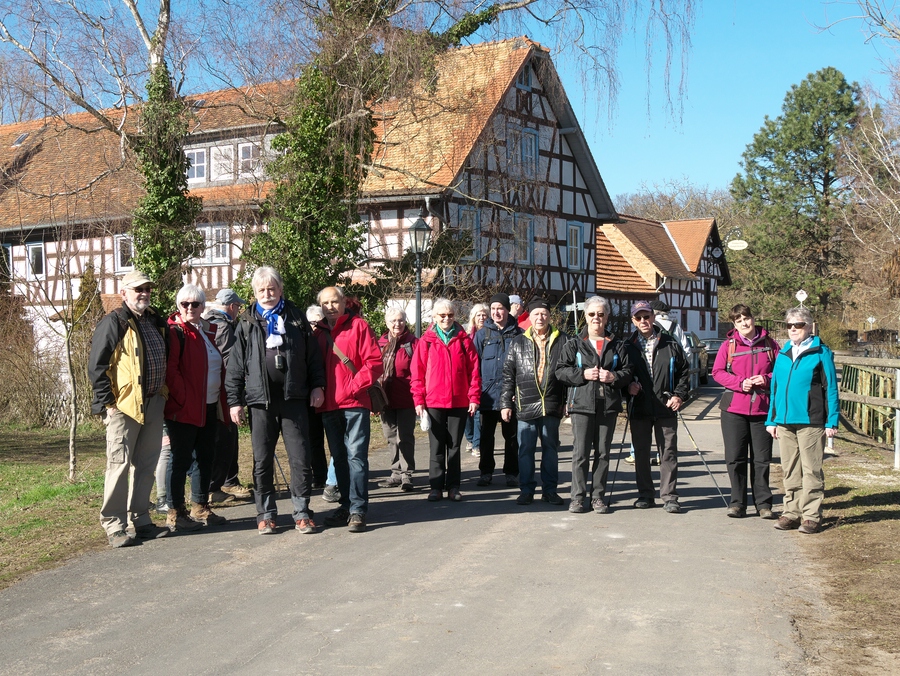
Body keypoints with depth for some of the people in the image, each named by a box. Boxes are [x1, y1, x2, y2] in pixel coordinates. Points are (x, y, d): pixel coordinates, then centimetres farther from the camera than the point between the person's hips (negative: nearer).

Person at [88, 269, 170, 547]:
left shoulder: (156, 321, 14)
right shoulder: (114, 322, -8)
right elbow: (96, 366, -11)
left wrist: (163, 394, 15)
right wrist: (107, 403, -15)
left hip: (153, 404, 7)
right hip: (124, 405, -7)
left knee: (146, 465, 12)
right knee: (120, 465, -3)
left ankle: (141, 519, 21)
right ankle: (114, 526, 3)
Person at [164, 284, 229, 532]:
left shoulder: (209, 332, 14)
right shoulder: (175, 331, -9)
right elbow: (170, 369, -17)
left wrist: (222, 401, 13)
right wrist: (184, 399, -19)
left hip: (210, 407, 8)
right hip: (184, 408, -8)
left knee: (206, 457, 13)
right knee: (182, 460, -3)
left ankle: (201, 508, 24)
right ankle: (175, 514, 5)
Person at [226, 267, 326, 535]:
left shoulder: (296, 317, 9)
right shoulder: (247, 323, 7)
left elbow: (313, 354, 9)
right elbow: (235, 365, 5)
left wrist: (317, 385, 1)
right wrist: (234, 400, -1)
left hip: (294, 399, 0)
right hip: (260, 400, 0)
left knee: (301, 458, 0)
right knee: (262, 461, 6)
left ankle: (302, 513, 10)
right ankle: (265, 515, 16)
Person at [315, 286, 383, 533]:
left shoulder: (358, 325, -1)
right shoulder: (319, 331, 14)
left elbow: (374, 363, -7)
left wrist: (354, 386, -14)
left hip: (355, 403, -5)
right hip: (328, 406, 6)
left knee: (356, 455, -9)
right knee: (339, 458, 11)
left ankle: (358, 510, -7)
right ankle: (346, 505, 20)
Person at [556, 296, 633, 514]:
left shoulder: (616, 345, 12)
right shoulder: (574, 345, 8)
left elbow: (628, 371, 9)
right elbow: (561, 371, 2)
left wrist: (613, 377, -10)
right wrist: (583, 374, -11)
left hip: (608, 405, 2)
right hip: (582, 404, -2)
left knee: (603, 452, 6)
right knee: (580, 452, -4)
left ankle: (598, 496, 13)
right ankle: (577, 497, 2)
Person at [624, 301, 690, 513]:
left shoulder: (670, 345, 5)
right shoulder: (628, 347, 7)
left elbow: (684, 372, 9)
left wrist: (679, 395, -3)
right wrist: (628, 386, -8)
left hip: (666, 408, -1)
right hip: (639, 408, 1)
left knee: (669, 452, -1)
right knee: (641, 453, 6)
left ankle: (669, 497, 5)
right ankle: (645, 495, 17)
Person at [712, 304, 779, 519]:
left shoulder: (769, 344, 6)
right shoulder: (728, 346, 5)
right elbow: (718, 372, 0)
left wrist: (766, 379, -10)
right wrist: (740, 383, -14)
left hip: (762, 408, 0)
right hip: (734, 408, 0)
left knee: (762, 459, 4)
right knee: (735, 458, 1)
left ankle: (763, 503, 13)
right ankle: (737, 503, 9)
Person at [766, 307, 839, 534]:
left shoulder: (821, 353, -1)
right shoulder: (783, 354, 14)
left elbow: (831, 388, -3)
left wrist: (832, 421, -7)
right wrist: (771, 419, 13)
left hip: (811, 421, -5)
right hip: (784, 421, 5)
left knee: (811, 469, -1)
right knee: (790, 470, 10)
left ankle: (811, 516, 5)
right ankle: (792, 512, 18)